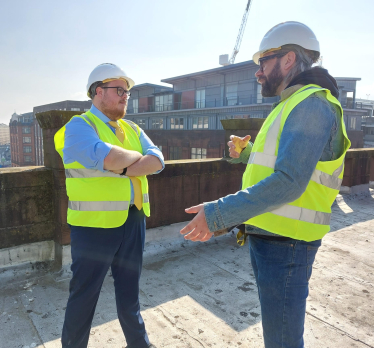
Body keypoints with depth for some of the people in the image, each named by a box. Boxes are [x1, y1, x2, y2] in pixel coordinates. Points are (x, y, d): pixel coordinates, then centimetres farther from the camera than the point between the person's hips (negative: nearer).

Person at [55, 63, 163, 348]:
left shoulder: (132, 129, 12)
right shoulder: (79, 126, -7)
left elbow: (157, 161, -3)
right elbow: (107, 157, -27)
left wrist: (122, 169, -18)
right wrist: (137, 156, -8)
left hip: (134, 220, 6)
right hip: (95, 224, -6)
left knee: (130, 288, 21)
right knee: (85, 292, 10)